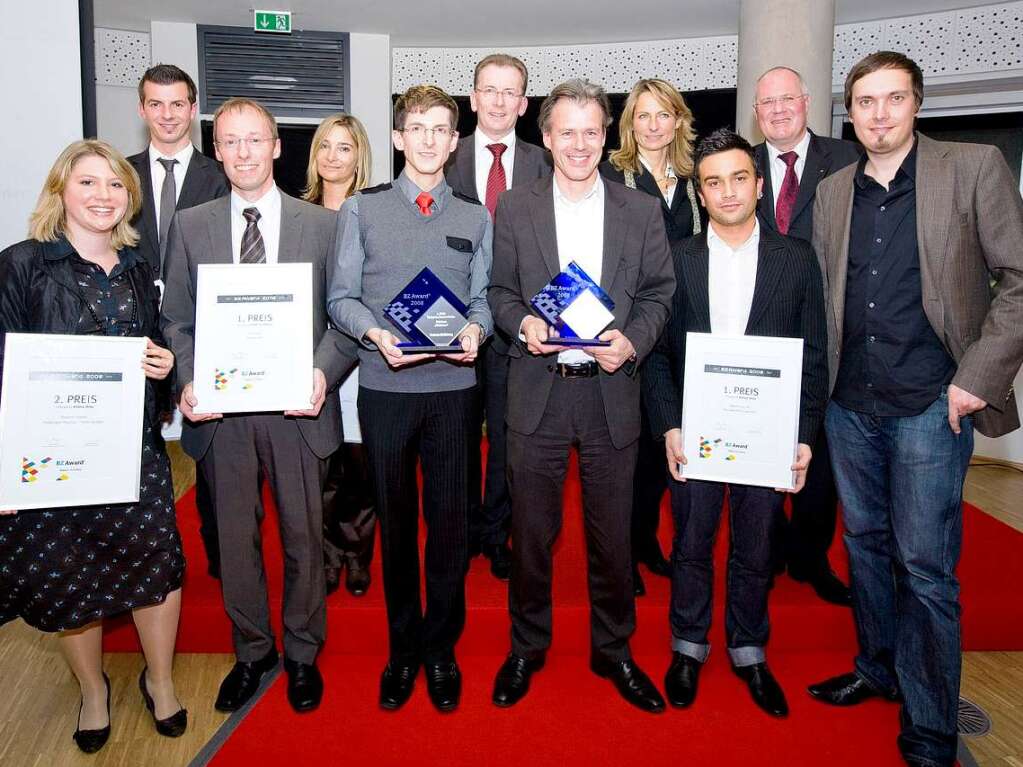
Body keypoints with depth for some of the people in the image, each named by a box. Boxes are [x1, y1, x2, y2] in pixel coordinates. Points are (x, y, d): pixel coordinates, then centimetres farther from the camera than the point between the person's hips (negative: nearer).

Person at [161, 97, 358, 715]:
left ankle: (303, 654, 33)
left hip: (297, 408, -1)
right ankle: (252, 651, 36)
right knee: (236, 537, 14)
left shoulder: (322, 224, 2)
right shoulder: (190, 226, 6)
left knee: (304, 536, 11)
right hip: (221, 410, 2)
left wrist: (324, 374, -16)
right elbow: (177, 319, 7)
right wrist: (188, 381, -10)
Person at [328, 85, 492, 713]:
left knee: (450, 521, 5)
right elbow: (341, 297, 3)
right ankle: (403, 648, 27)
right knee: (396, 521, 10)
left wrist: (475, 329, -13)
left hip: (454, 386, 1)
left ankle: (441, 648, 24)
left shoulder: (476, 219, 11)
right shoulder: (362, 210, 6)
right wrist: (376, 334, -15)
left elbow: (484, 297, 9)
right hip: (384, 386, 0)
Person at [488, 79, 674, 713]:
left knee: (612, 535, 11)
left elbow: (659, 293, 6)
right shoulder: (515, 209, 5)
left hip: (611, 392, 1)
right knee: (531, 533, 10)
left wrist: (633, 341, -12)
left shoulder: (643, 211, 6)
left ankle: (613, 649, 32)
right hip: (537, 393, 0)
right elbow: (500, 291, 8)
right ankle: (526, 647, 31)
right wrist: (522, 323, -13)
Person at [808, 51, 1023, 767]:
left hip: (931, 404, -4)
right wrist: (825, 379, 5)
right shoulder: (832, 191, 10)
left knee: (925, 566, -2)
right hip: (850, 404, 5)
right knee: (865, 542, 16)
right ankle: (878, 669, 36)